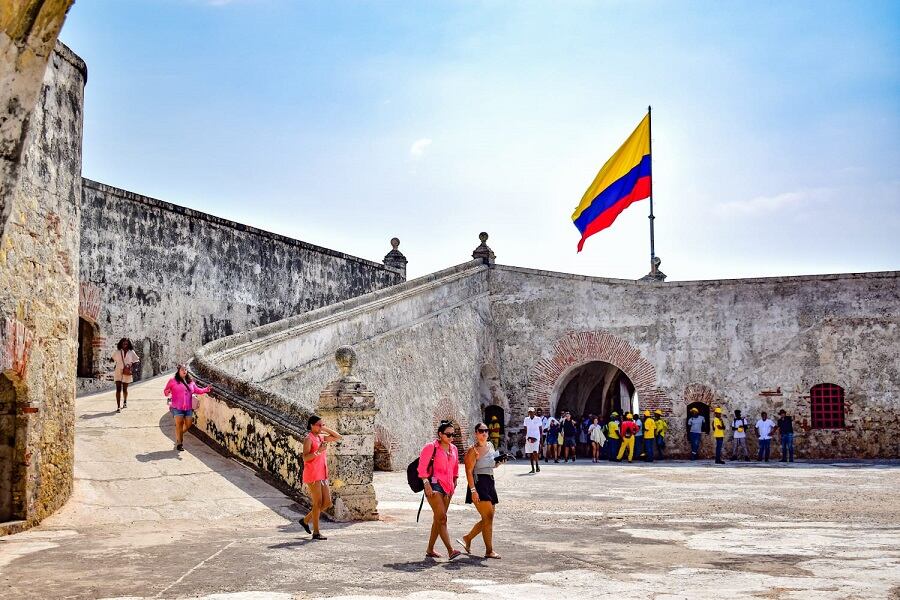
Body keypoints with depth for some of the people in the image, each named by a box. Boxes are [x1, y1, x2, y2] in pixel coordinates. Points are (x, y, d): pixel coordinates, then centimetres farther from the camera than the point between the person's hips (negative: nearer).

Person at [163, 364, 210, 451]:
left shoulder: (190, 382, 15)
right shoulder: (173, 381, 1)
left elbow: (196, 390, 19)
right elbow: (165, 391, 4)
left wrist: (205, 390, 5)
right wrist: (167, 393, -19)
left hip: (188, 408, 5)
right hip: (177, 407, -5)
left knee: (188, 424, 5)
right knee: (179, 424, -6)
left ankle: (179, 435, 33)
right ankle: (179, 443, 5)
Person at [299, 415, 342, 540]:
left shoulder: (321, 437, 14)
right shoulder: (308, 439, -9)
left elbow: (337, 437, 15)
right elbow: (305, 458, -16)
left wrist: (325, 429, 7)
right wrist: (319, 451, -25)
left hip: (322, 475, 8)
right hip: (312, 474, -8)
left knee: (327, 502, 7)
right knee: (318, 503, -5)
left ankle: (306, 520, 22)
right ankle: (316, 533, 2)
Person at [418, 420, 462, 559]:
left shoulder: (453, 449, 13)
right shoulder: (431, 447, -7)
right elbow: (422, 467, -10)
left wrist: (454, 484, 17)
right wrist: (426, 484, -16)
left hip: (447, 487, 8)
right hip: (434, 485, -7)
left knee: (438, 519, 11)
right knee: (442, 518, -15)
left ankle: (430, 550, 20)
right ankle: (450, 550, -21)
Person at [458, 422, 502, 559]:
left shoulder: (490, 446, 13)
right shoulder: (473, 450, -10)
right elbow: (469, 472, -14)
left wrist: (499, 462, 5)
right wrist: (473, 490, -22)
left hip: (490, 484, 8)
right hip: (479, 484, -8)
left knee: (488, 518, 10)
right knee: (488, 517, -11)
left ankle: (467, 538, 28)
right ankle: (489, 551, -5)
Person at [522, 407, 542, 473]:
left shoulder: (538, 419, 2)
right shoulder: (526, 419, 9)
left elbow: (540, 429, 5)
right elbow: (525, 430, 12)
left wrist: (541, 439, 1)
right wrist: (525, 438, 3)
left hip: (536, 438, -3)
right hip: (528, 438, 3)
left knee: (535, 452, -19)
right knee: (530, 453, 3)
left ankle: (537, 465, -2)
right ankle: (533, 468, 8)